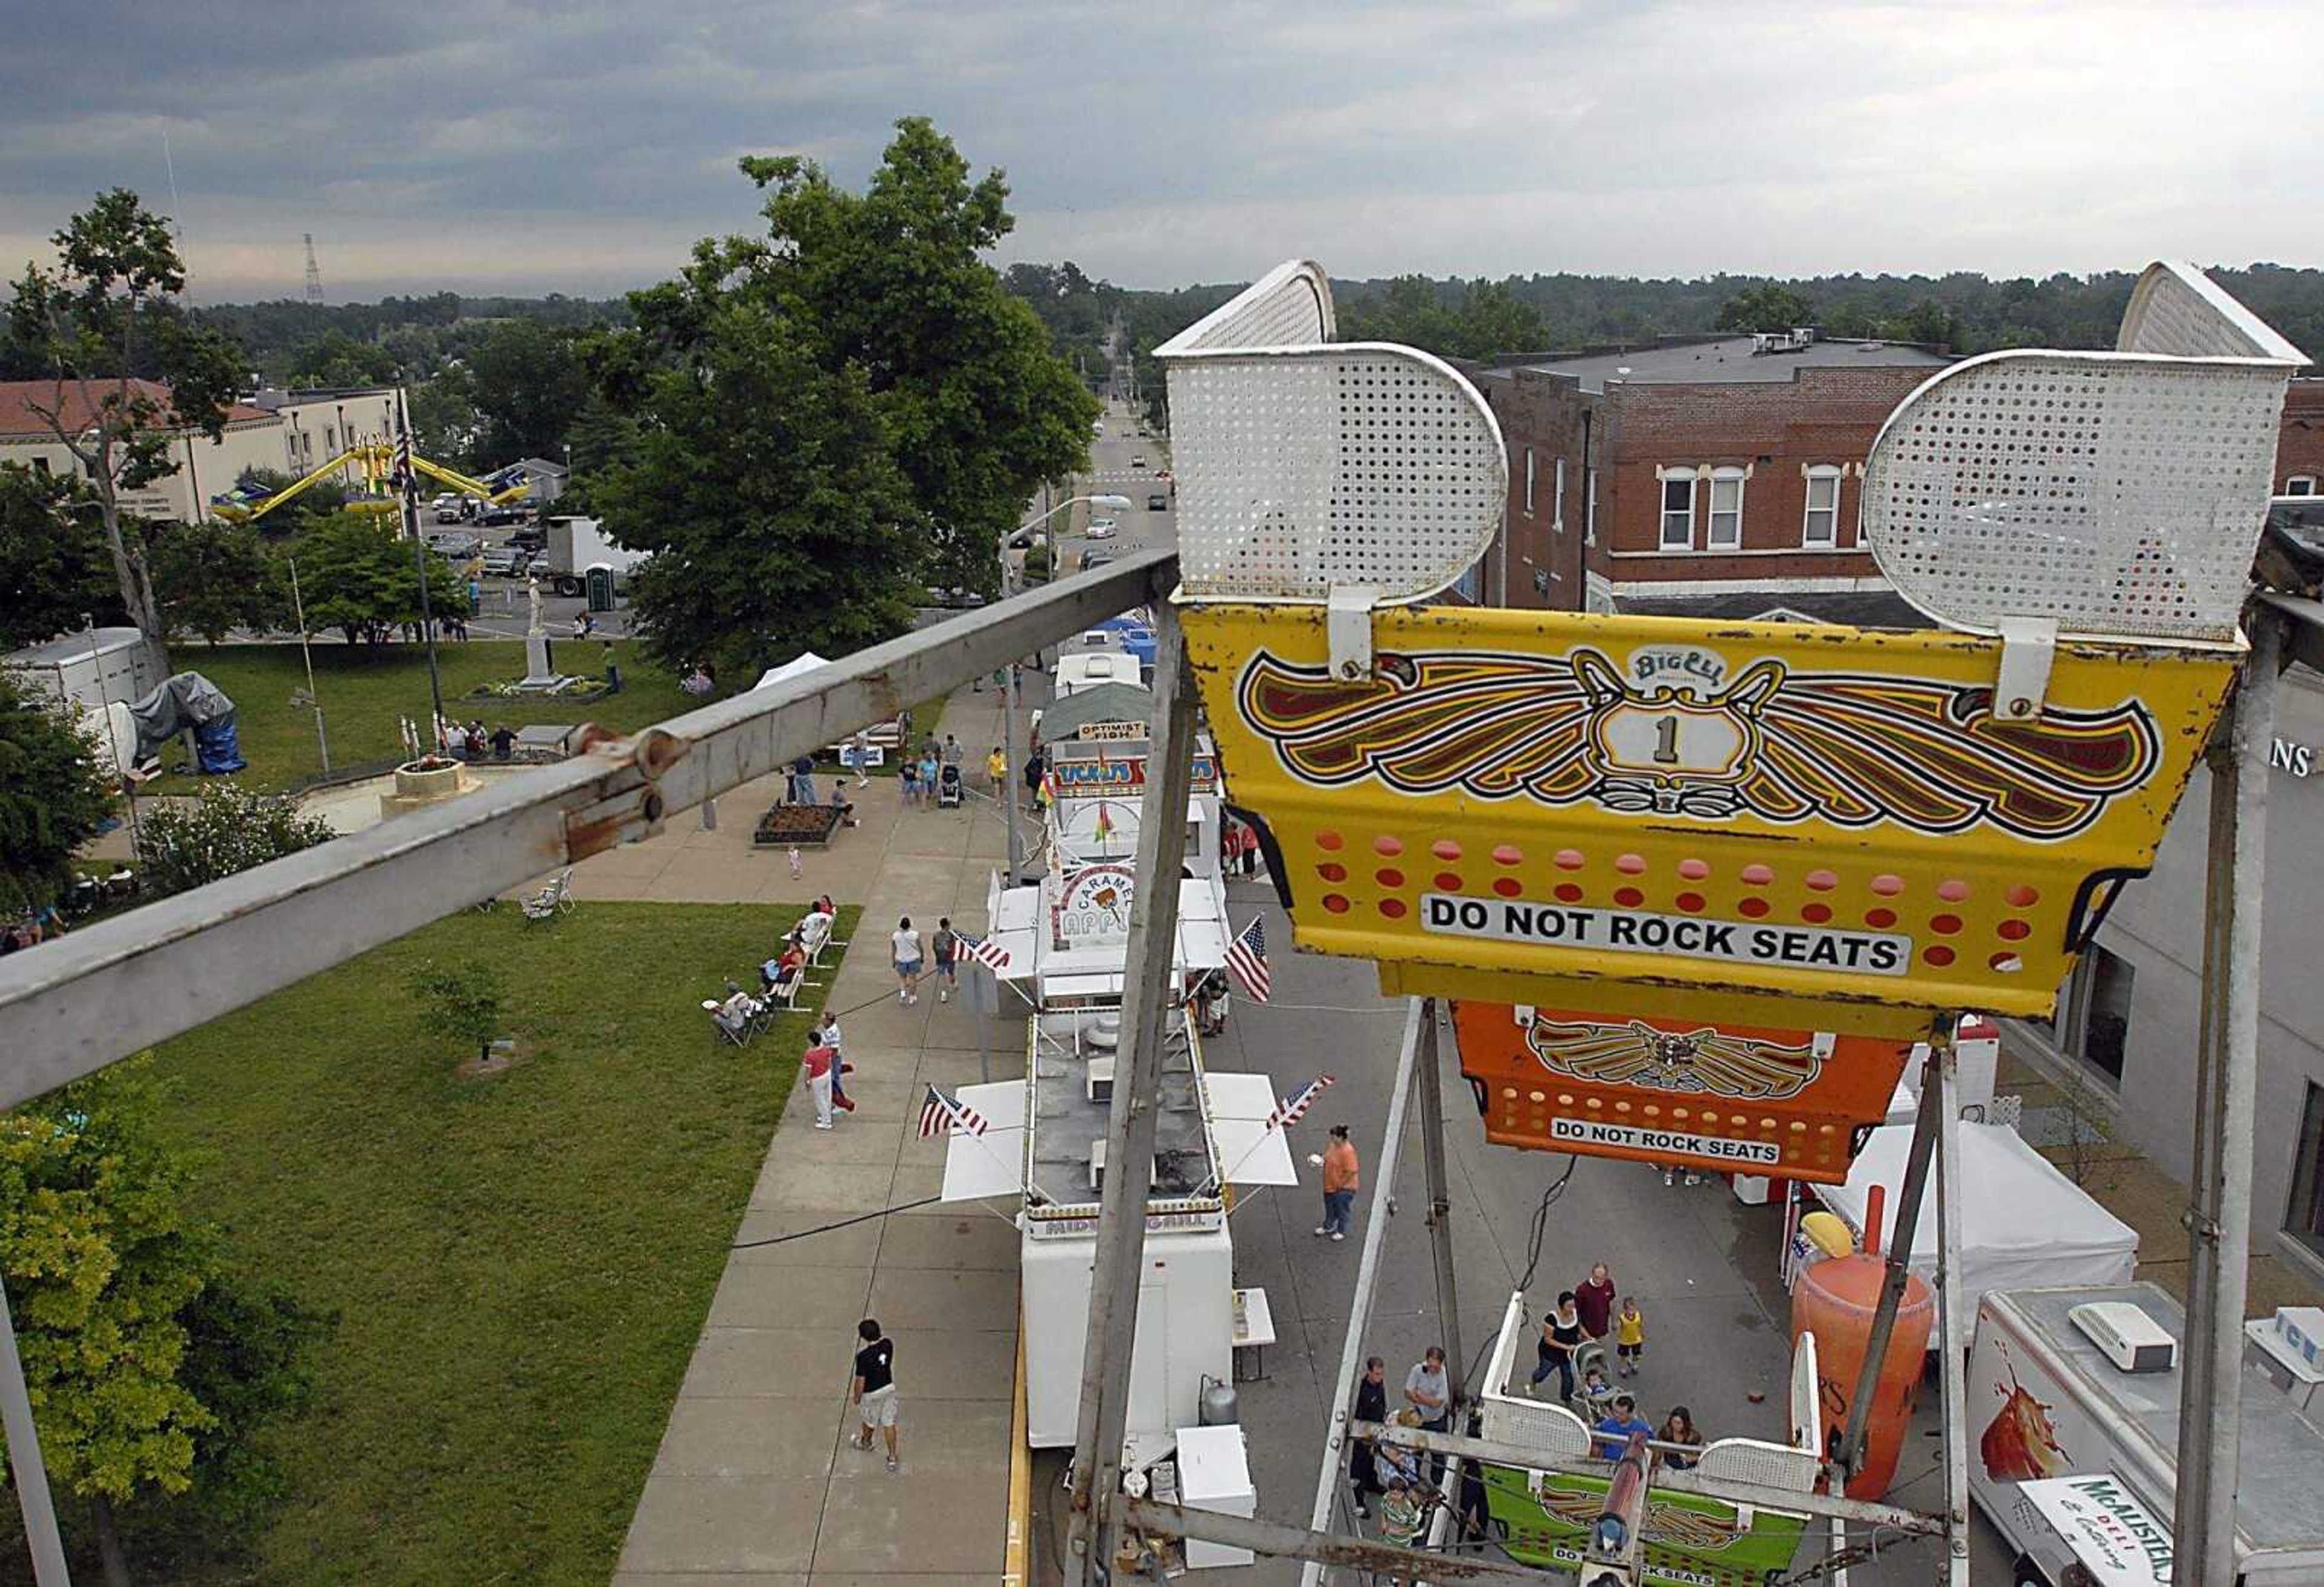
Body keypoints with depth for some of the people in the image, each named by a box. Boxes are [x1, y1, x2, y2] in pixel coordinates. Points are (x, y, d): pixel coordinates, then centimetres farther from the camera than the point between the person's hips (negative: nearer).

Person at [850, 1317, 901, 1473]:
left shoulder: (863, 1356, -33)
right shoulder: (888, 1343, -16)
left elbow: (860, 1381, -22)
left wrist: (856, 1397, -5)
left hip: (872, 1393, -4)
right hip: (889, 1387, 5)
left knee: (869, 1420, 25)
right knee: (889, 1423, 15)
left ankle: (866, 1441, 54)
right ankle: (892, 1458, 21)